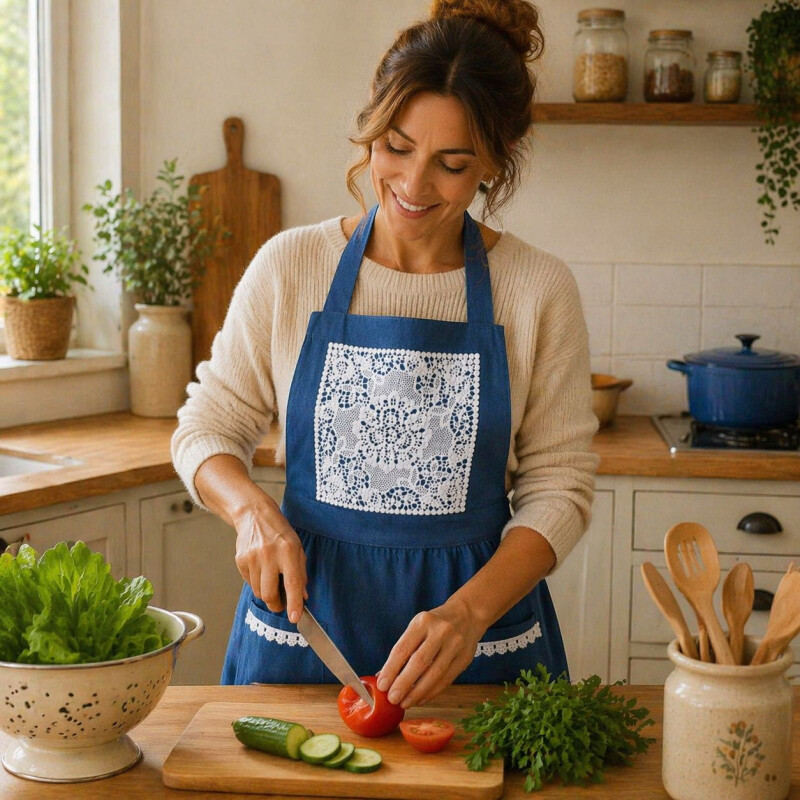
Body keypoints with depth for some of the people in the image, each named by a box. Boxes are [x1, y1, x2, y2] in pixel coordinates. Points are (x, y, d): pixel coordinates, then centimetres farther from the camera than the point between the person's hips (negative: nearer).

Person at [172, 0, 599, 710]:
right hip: (304, 613, 1)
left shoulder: (538, 290, -6)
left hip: (480, 631, -1)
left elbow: (559, 485, -5)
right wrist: (254, 510, -16)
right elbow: (206, 430, 4)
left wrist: (471, 609, -19)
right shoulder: (290, 266, -3)